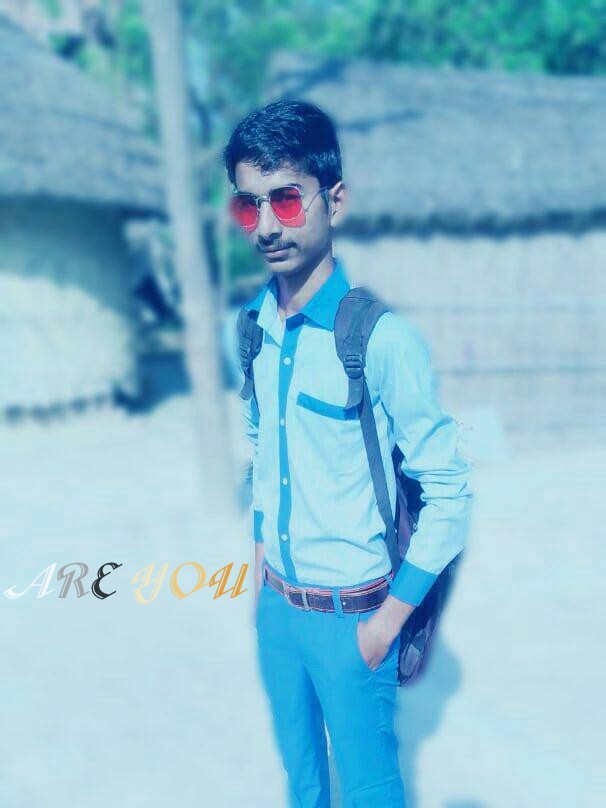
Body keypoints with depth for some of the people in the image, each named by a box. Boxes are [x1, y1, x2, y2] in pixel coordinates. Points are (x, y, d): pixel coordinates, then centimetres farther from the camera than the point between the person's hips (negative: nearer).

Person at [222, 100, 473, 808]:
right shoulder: (252, 326, -3)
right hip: (276, 603, 5)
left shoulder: (382, 340, -23)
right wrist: (261, 557, 13)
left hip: (350, 614, -5)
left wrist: (390, 618, -14)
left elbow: (449, 493, -17)